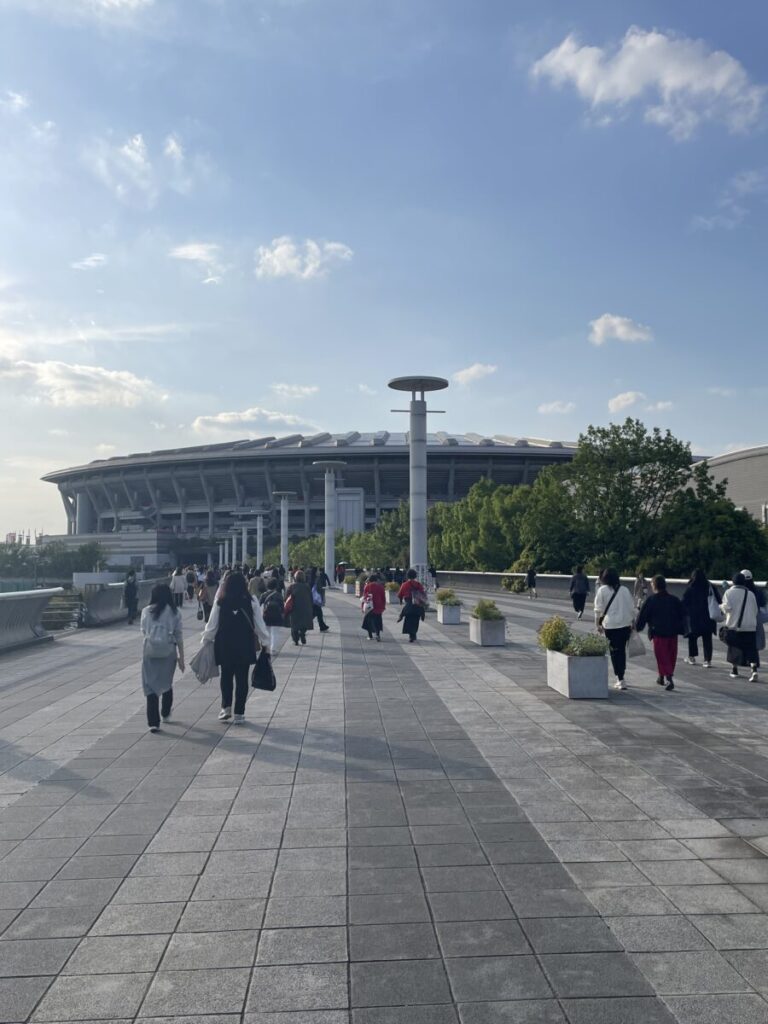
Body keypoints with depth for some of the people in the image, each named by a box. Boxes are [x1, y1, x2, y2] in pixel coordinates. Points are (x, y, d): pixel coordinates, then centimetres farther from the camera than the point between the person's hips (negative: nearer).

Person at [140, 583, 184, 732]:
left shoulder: (146, 611, 1)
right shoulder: (174, 612, -1)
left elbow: (143, 631, 12)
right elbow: (178, 636, -1)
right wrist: (181, 657, 4)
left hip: (150, 651, 0)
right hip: (168, 651, 1)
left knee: (150, 686, 2)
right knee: (167, 683, 20)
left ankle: (153, 722, -4)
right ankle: (165, 713, 36)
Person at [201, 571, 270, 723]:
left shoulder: (220, 602, -5)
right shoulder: (251, 601, -6)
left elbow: (212, 624, 0)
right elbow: (259, 624, -2)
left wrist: (206, 640, 14)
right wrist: (266, 643, 7)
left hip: (224, 646, 1)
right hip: (245, 646, 0)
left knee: (226, 676, 17)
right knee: (242, 678, 7)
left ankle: (226, 707, 10)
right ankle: (238, 713, 10)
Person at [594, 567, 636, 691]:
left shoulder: (602, 590, -4)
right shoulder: (624, 590, 6)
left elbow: (598, 609, -4)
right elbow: (632, 608, 8)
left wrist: (598, 624, 6)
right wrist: (633, 622, 18)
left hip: (610, 625, -3)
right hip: (625, 624, 3)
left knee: (614, 651, 3)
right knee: (622, 650, 15)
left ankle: (620, 680, -1)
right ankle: (621, 675, 23)